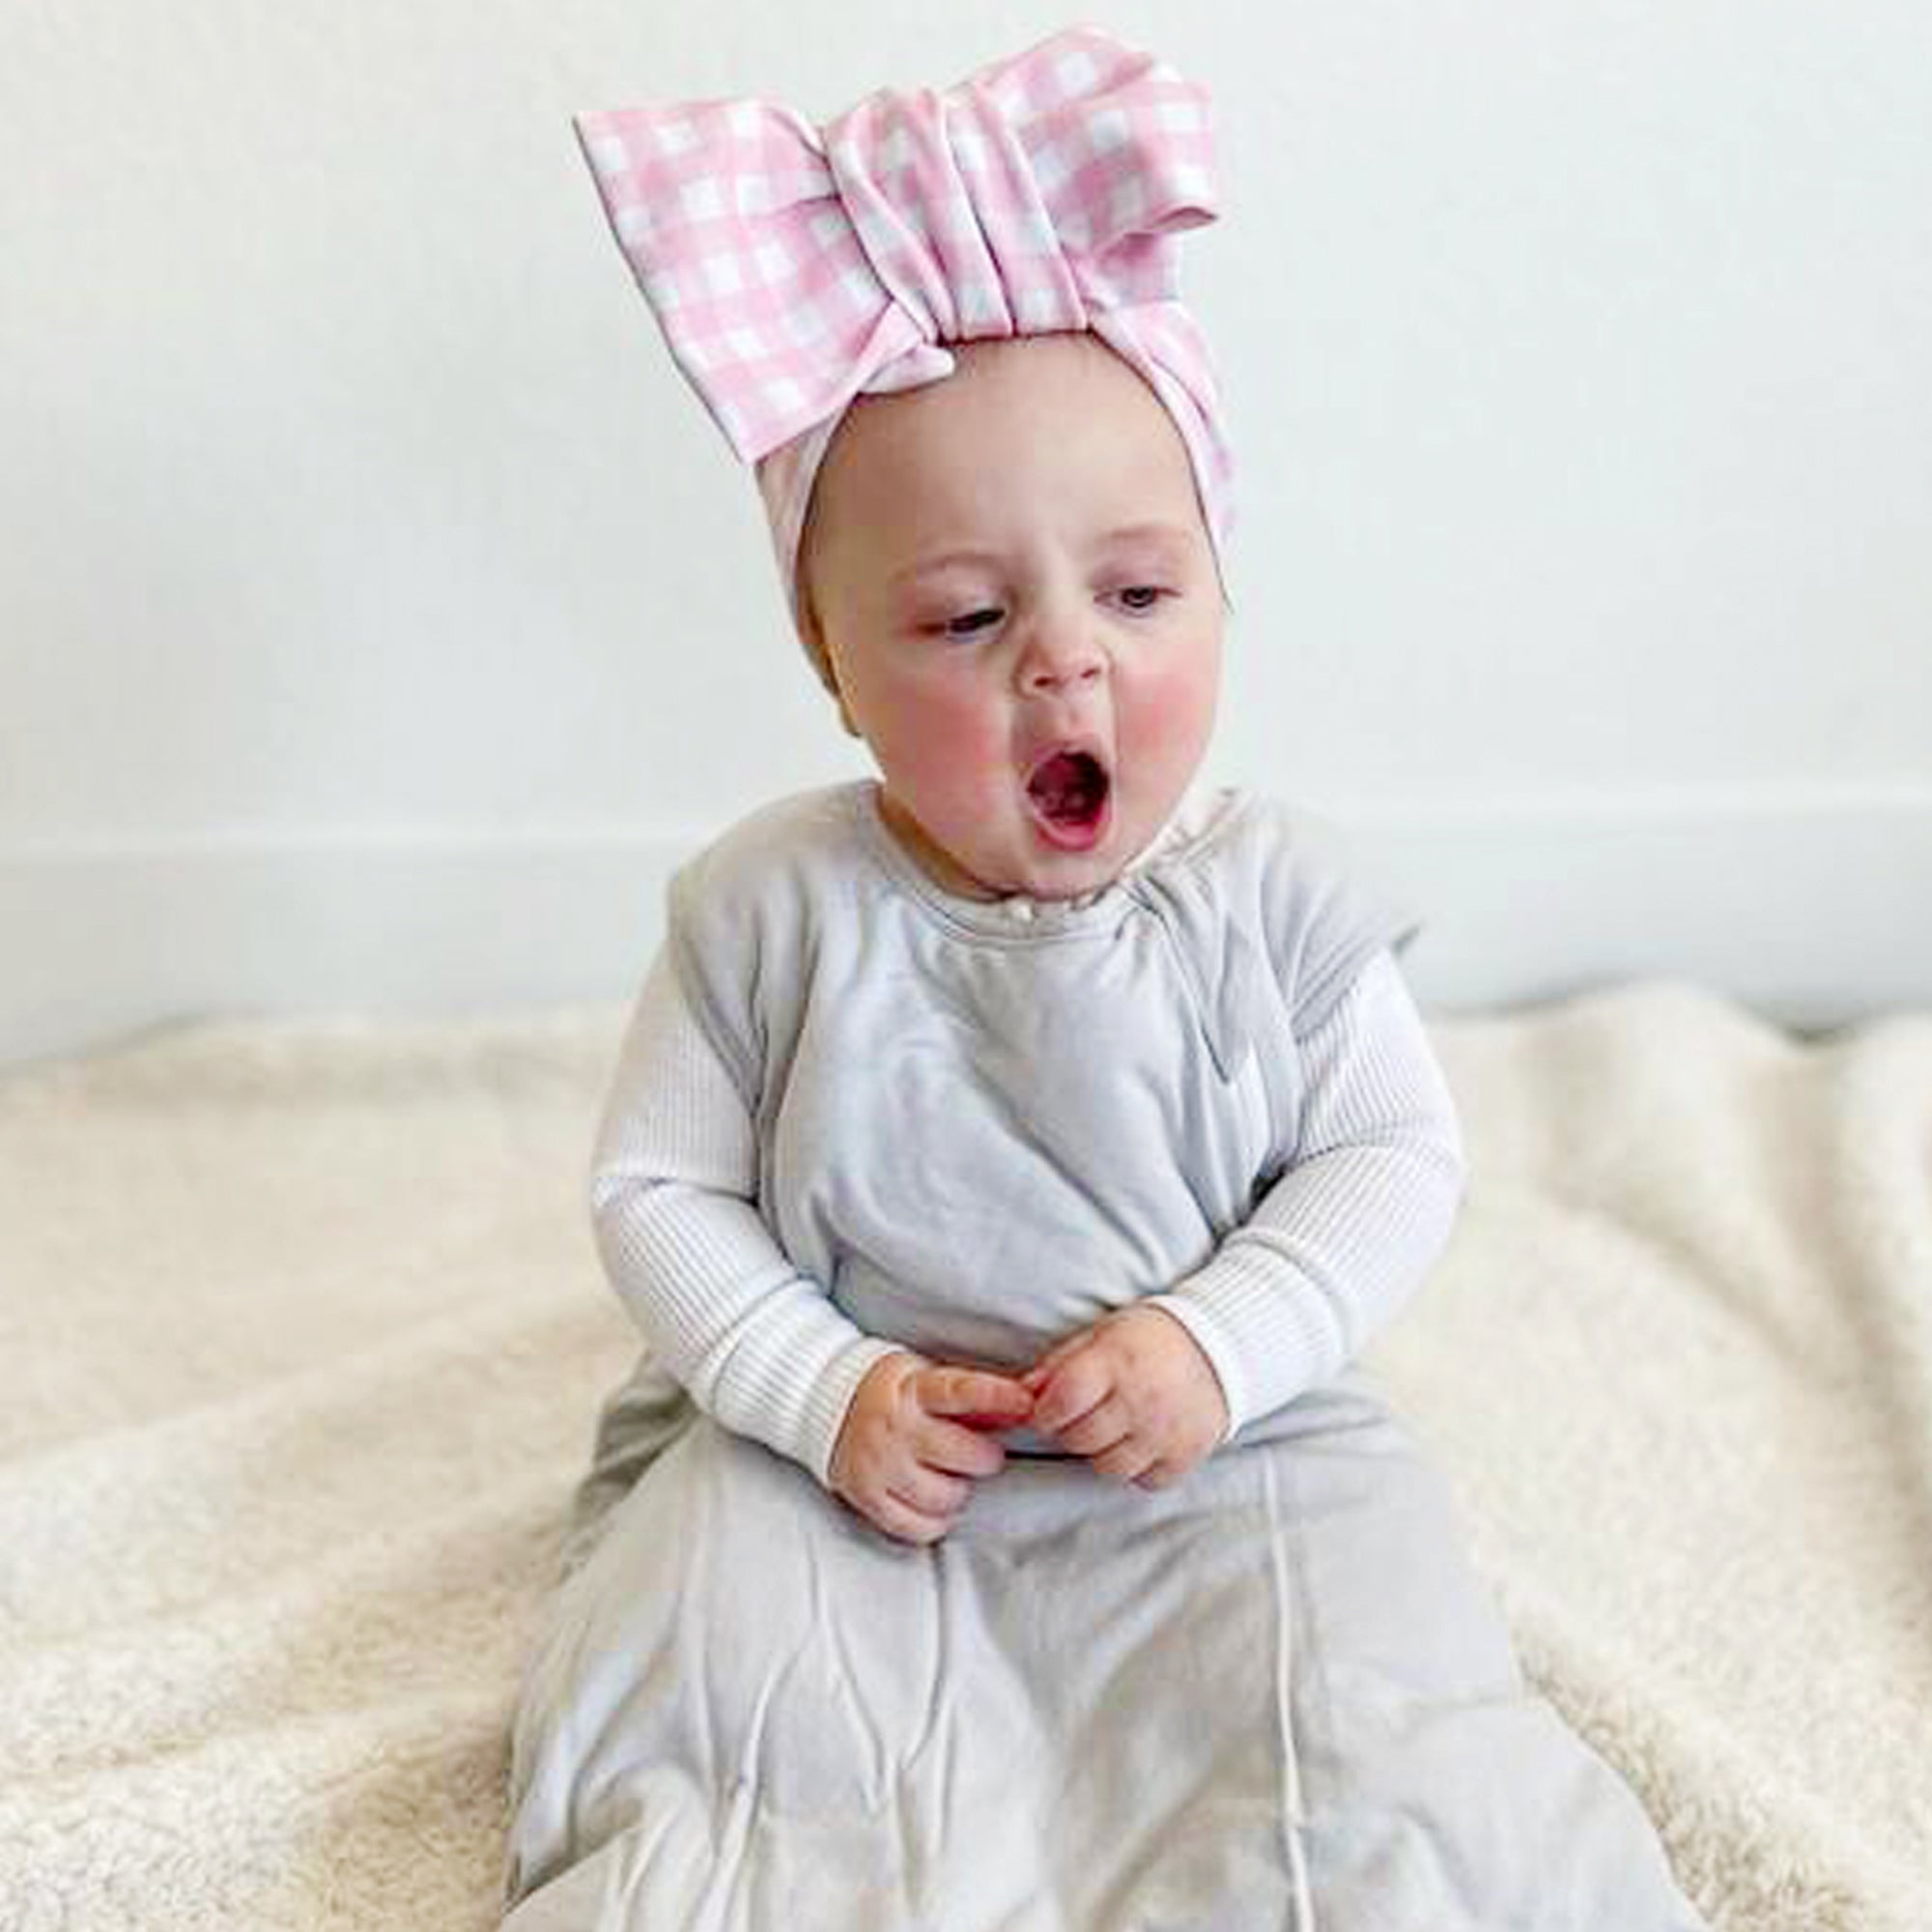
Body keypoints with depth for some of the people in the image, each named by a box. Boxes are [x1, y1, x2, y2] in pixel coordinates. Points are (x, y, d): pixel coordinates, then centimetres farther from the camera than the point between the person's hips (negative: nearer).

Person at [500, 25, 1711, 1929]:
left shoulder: (1274, 895, -7)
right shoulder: (769, 910, -8)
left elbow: (1395, 1159, -2)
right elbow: (657, 1192, -2)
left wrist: (1220, 1342, -18)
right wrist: (827, 1390, -16)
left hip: (1230, 1446, 0)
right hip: (837, 1458, 1)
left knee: (1375, 1756, -18)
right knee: (705, 1693, -18)